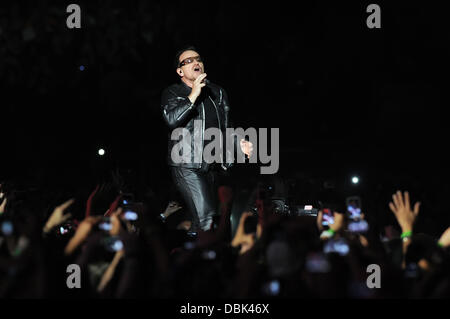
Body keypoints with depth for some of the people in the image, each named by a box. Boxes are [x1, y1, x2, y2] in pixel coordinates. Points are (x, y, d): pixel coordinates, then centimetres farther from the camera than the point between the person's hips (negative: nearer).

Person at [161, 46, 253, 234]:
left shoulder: (218, 93, 19)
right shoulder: (172, 93, 3)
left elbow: (226, 127, 26)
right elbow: (172, 119, -17)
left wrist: (239, 143, 8)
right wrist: (193, 96, -20)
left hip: (211, 165, 6)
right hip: (186, 166, -6)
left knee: (202, 219, 7)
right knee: (205, 218, -19)